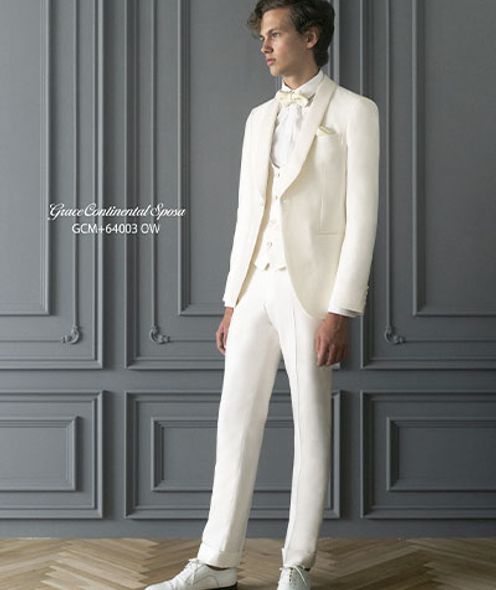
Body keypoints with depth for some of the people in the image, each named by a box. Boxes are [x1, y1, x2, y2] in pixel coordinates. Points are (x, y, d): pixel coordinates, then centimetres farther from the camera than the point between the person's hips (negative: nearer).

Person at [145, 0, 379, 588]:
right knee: (235, 424, 7)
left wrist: (340, 311, -14)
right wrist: (232, 302, 12)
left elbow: (361, 217, -8)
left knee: (311, 429, 4)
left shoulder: (353, 112, -1)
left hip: (310, 289, -5)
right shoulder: (259, 118, 16)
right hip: (255, 288, 6)